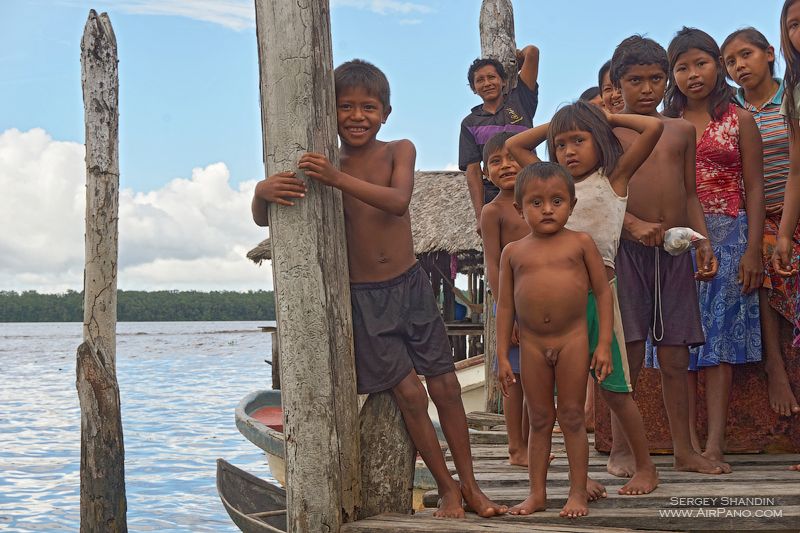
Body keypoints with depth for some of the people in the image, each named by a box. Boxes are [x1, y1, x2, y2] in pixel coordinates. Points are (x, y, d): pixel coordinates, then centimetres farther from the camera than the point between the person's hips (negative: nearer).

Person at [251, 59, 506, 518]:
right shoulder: (321, 167, -6)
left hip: (411, 285, 2)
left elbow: (398, 200, -25)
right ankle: (446, 486, 14)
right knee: (409, 393, -3)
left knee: (446, 388, 5)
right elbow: (264, 220, -9)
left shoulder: (399, 151, -4)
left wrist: (339, 179, -39)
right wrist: (262, 192, -34)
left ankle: (470, 485, 19)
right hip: (364, 297, -1)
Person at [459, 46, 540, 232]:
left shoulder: (519, 101, 10)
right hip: (494, 195, 1)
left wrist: (517, 56, 24)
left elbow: (531, 52, 1)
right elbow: (473, 171, 4)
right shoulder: (471, 123, 11)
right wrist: (480, 216, -5)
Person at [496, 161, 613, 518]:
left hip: (572, 340, -2)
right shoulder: (513, 252, 5)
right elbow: (505, 305, 8)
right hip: (532, 344, 2)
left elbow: (602, 293, 1)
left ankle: (578, 492, 10)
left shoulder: (580, 244, 0)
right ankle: (537, 492, 16)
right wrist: (502, 355, 4)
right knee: (539, 420, 10)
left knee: (572, 417, 3)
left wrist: (604, 344, -5)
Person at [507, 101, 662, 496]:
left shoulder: (612, 179, 5)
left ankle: (645, 467, 15)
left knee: (613, 387, 1)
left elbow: (653, 127, -3)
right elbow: (514, 145, 25)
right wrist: (554, 127, 20)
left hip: (597, 289, -4)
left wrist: (609, 118, 8)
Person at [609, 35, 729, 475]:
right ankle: (622, 448, 6)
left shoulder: (681, 130, 14)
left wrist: (703, 242, 5)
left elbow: (690, 194, 17)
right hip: (626, 247, -4)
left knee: (675, 356, 6)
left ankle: (684, 450, 15)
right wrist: (634, 225, -18)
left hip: (674, 249, 4)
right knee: (629, 352, -6)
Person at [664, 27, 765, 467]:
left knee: (720, 333, -5)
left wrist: (753, 249, -6)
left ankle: (714, 443, -6)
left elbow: (754, 187, 2)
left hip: (727, 236, -2)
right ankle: (690, 440, 2)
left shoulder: (739, 121, 6)